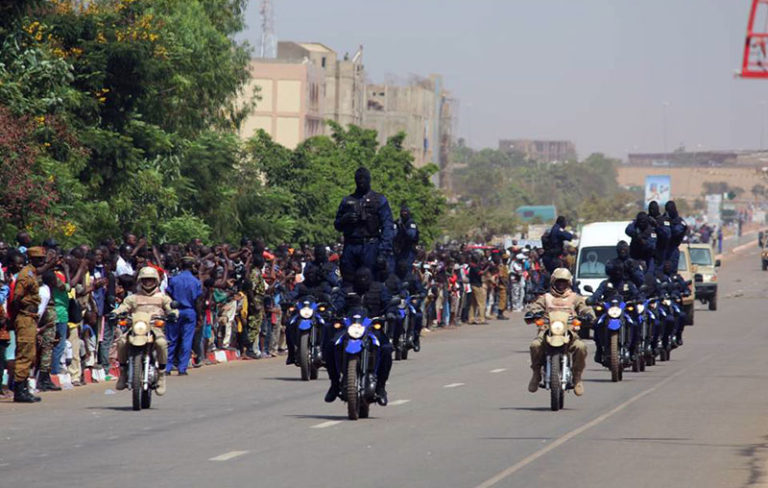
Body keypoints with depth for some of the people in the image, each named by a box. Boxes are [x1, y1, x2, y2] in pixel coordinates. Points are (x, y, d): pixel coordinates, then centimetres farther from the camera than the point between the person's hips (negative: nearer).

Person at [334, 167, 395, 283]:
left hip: (370, 247, -3)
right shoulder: (347, 201, 18)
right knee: (348, 282, 0)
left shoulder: (379, 200, 8)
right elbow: (337, 225, 21)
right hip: (350, 247, 3)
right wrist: (345, 220, -3)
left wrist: (384, 249, -13)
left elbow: (388, 226, -1)